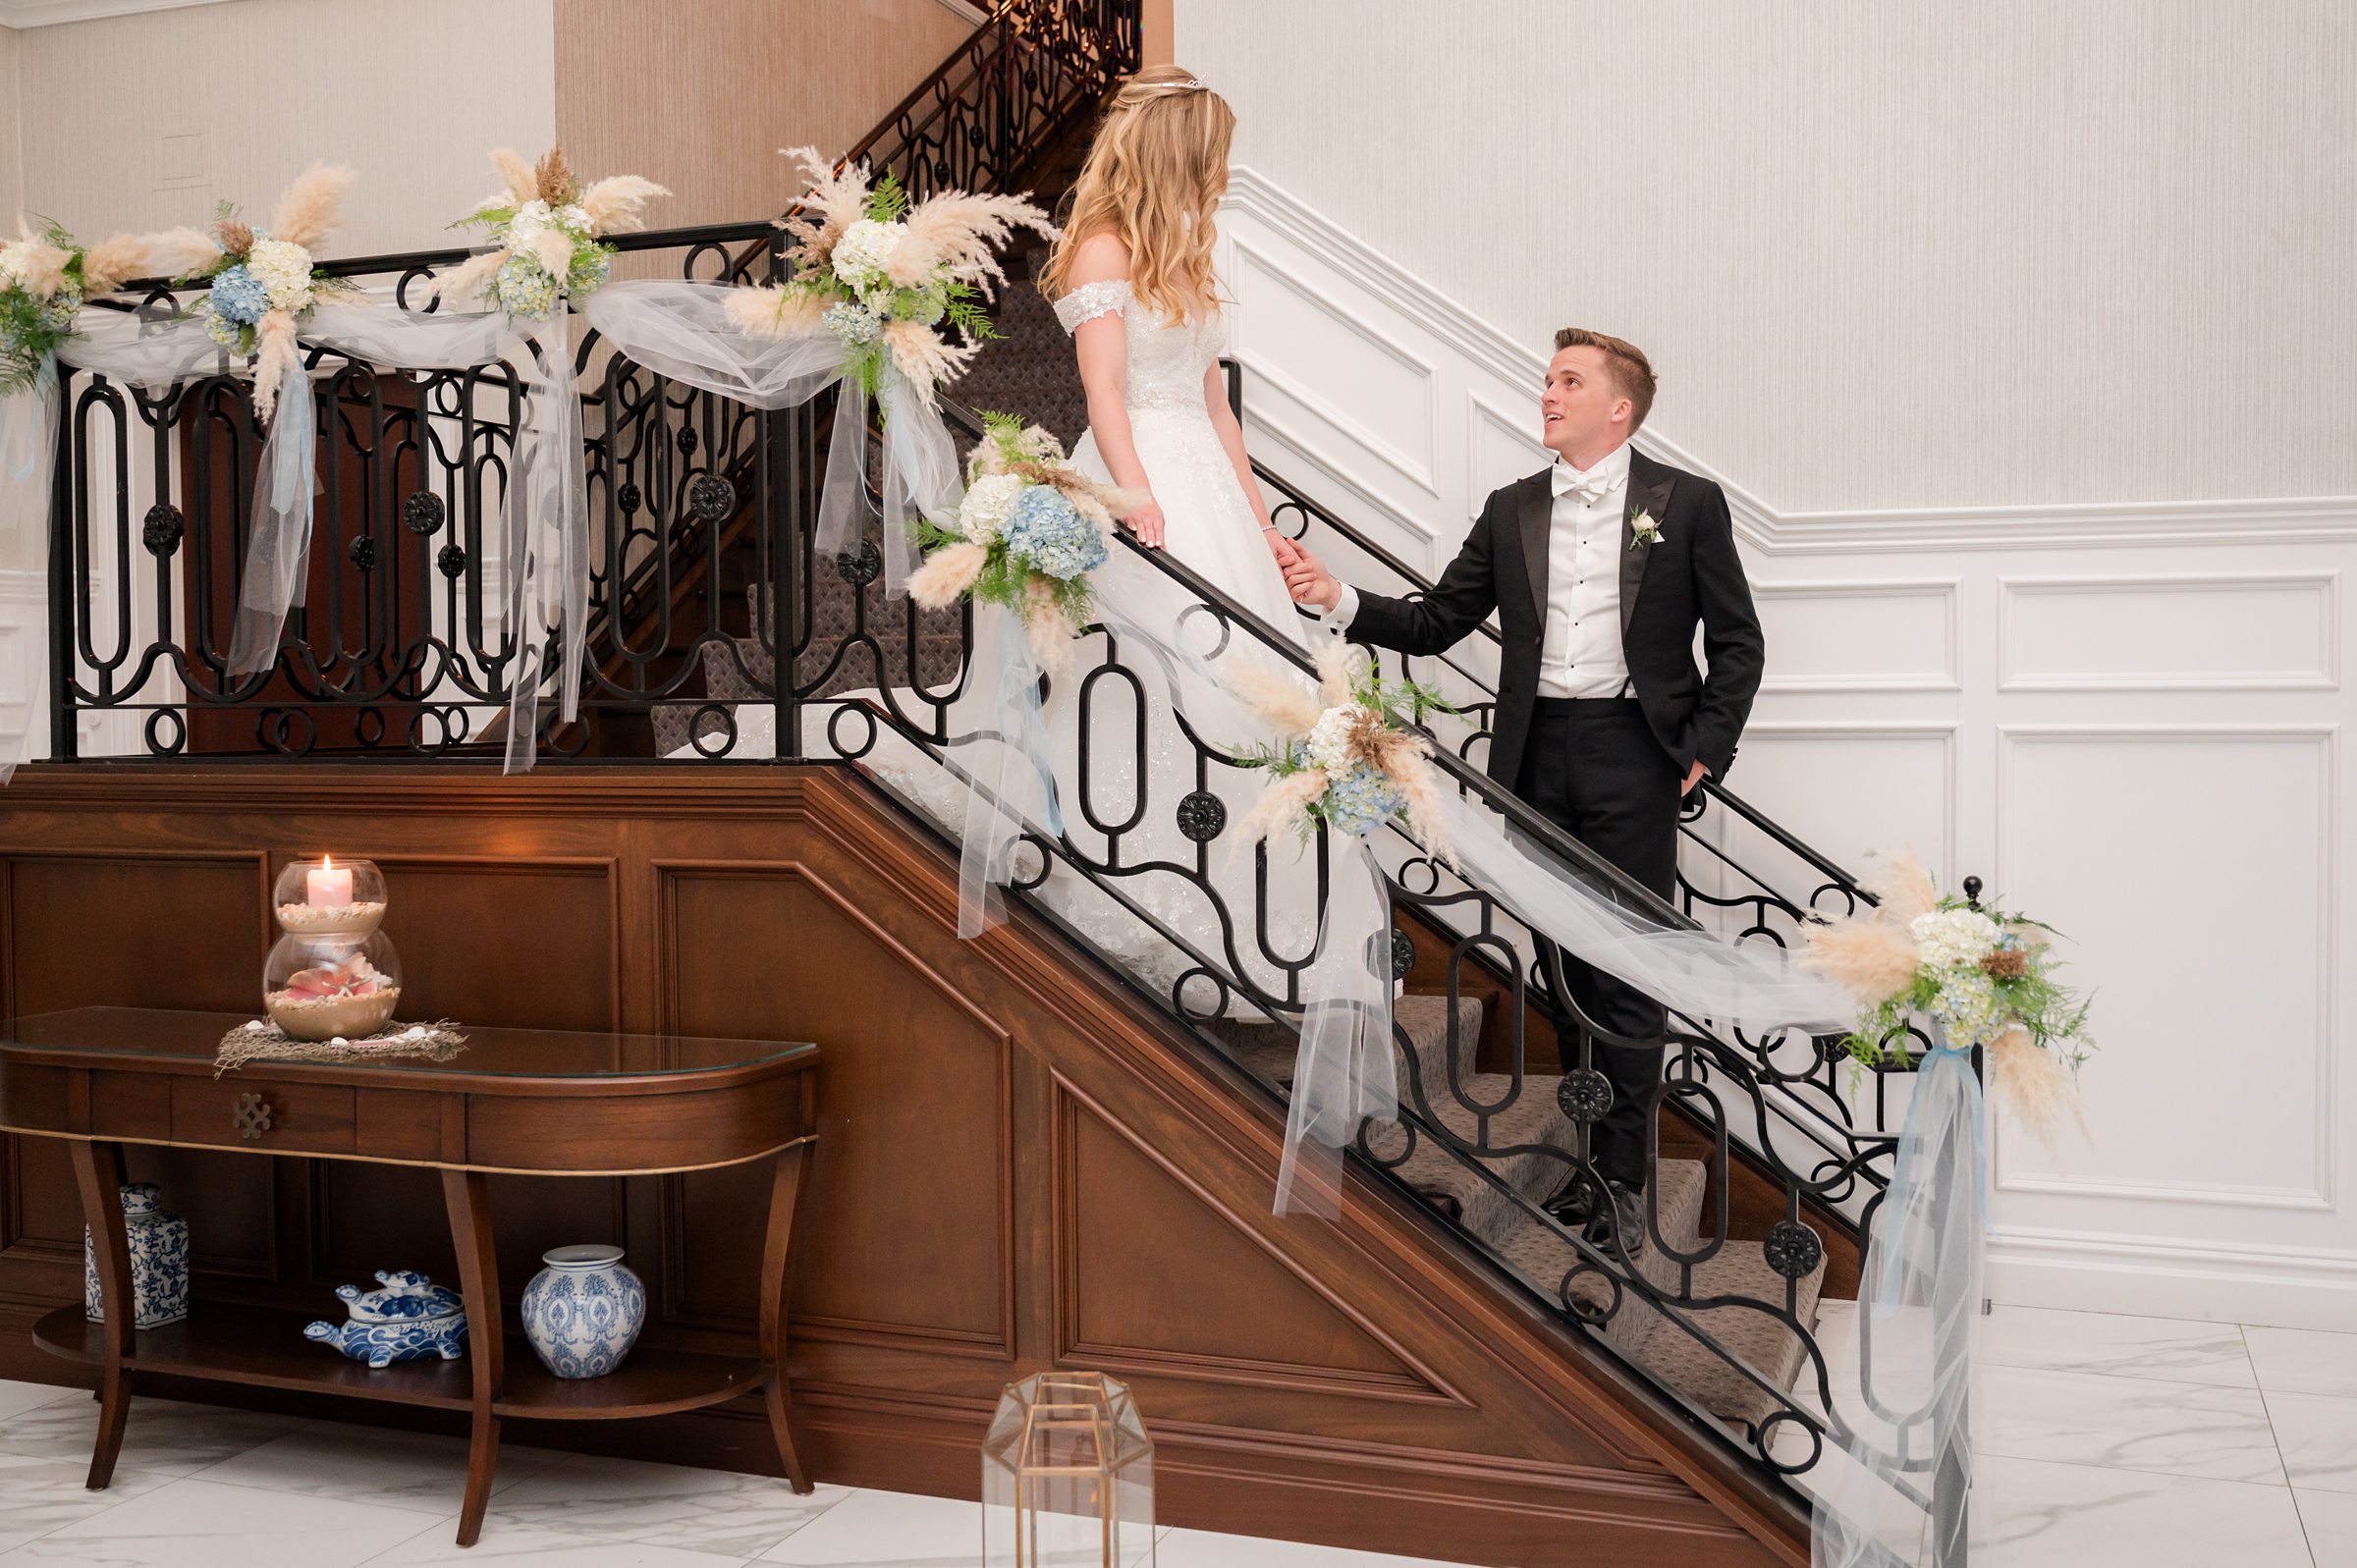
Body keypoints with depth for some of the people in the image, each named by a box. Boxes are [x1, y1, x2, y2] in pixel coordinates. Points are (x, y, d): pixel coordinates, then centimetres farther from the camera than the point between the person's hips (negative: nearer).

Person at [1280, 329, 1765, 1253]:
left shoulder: (1686, 504, 2)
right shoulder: (1511, 511, 12)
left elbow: (1737, 643, 4)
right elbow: (1435, 623, 10)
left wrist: (1703, 752, -4)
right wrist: (1342, 602, -5)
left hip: (1632, 758, -4)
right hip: (1539, 758, 4)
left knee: (1629, 977, -2)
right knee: (1568, 969, 10)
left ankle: (1624, 1181, 8)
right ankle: (1591, 1160, 22)